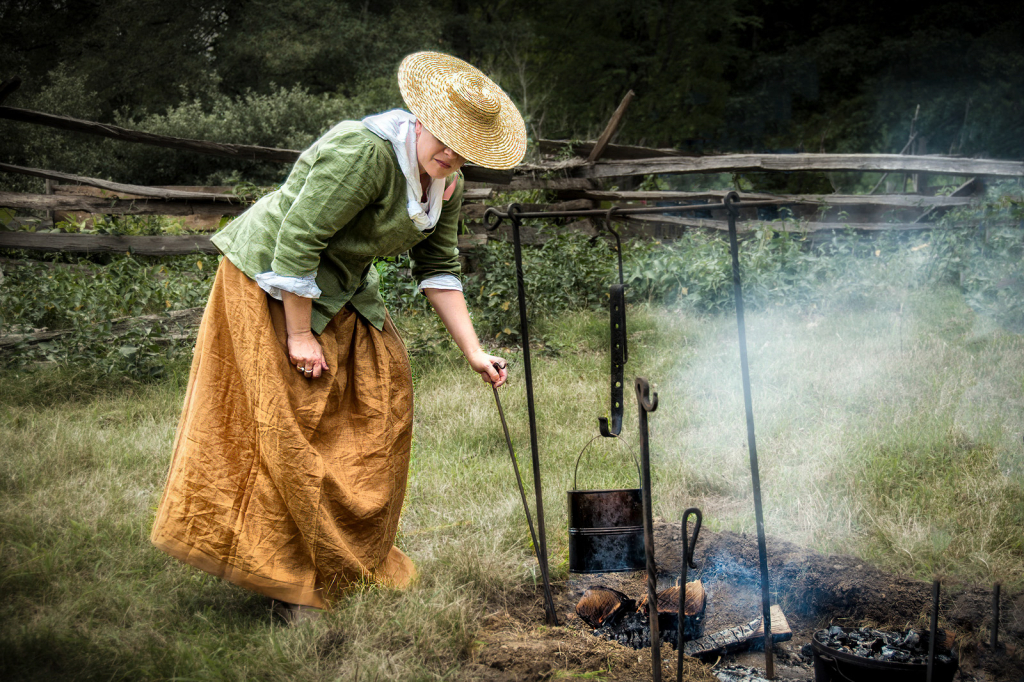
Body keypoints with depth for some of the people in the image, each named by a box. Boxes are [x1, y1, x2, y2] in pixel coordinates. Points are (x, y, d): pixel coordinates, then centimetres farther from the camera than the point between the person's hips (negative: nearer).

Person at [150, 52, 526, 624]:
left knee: (383, 396, 8)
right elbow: (298, 241, -28)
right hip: (273, 281, -9)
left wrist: (473, 351, -1)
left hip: (341, 291, 9)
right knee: (294, 428, -9)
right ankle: (288, 582, 3)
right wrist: (299, 336, -23)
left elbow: (440, 268, 5)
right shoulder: (365, 153, -29)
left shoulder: (448, 185, -1)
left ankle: (357, 560, 23)